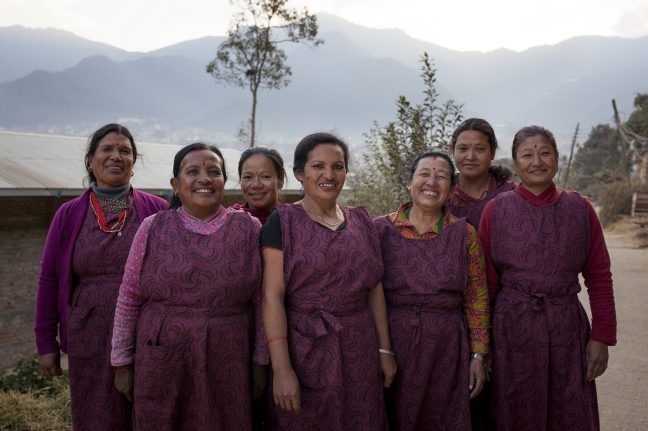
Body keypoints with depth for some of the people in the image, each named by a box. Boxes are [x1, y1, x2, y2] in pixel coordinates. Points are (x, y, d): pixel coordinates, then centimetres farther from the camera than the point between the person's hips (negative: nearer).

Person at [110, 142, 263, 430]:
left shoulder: (249, 229, -2)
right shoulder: (153, 229, -1)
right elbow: (128, 300, 2)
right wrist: (122, 363, 3)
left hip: (228, 369, 0)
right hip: (162, 366, 0)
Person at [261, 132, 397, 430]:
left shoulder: (361, 221, 9)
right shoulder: (283, 221, -5)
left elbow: (374, 288, 10)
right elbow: (273, 296, -11)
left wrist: (384, 349, 6)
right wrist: (281, 368, -17)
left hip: (359, 351, 4)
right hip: (304, 350, -4)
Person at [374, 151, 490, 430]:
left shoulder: (465, 233, 0)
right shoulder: (381, 229, -1)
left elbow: (477, 300, 3)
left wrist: (478, 356, 1)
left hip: (447, 349, 1)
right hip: (392, 345, 0)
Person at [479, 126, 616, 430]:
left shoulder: (580, 209, 1)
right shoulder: (496, 210, -3)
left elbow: (599, 277, 3)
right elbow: (487, 281, 0)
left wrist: (602, 337, -1)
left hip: (567, 328, 1)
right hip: (513, 328, -1)